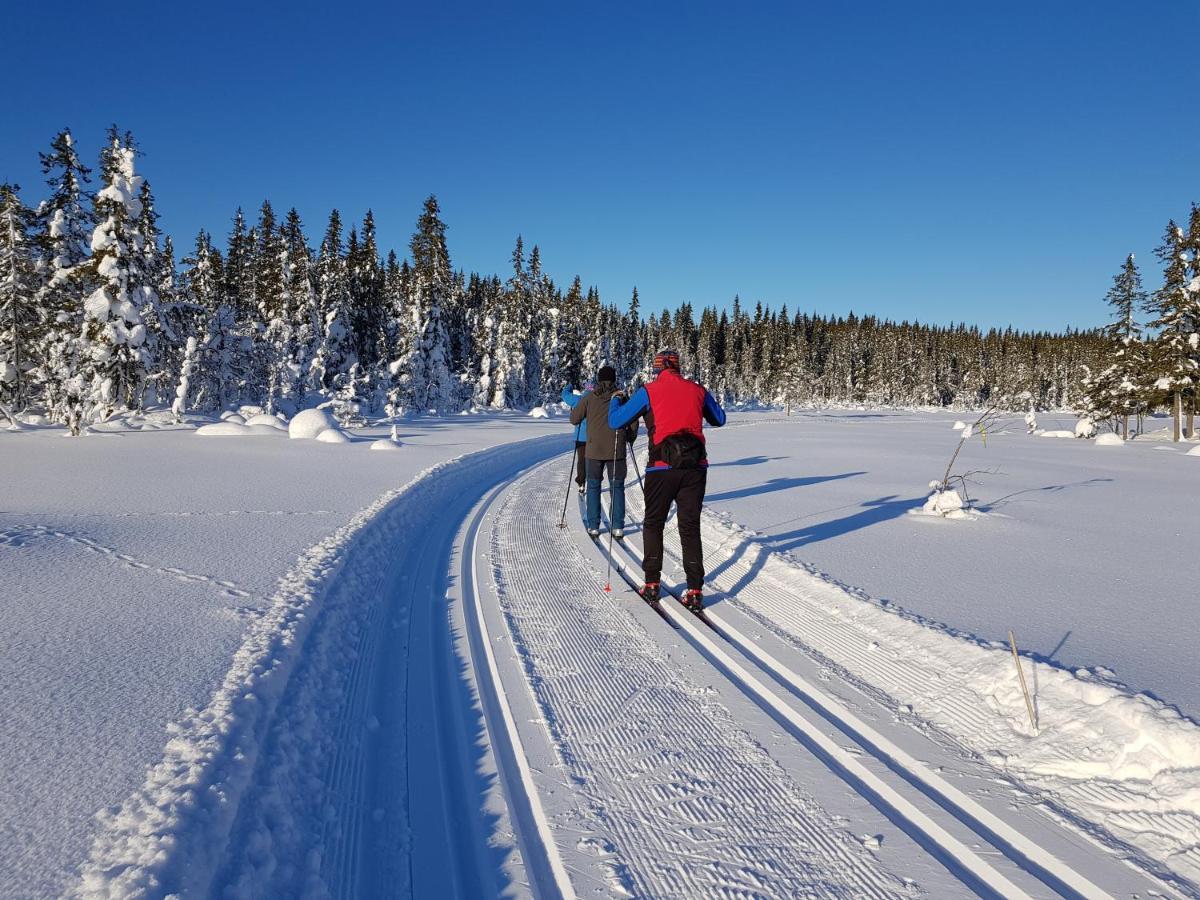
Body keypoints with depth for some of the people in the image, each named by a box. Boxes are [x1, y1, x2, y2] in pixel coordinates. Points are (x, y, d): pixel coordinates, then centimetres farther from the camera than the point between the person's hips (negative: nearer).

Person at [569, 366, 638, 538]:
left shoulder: (589, 397, -1)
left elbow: (574, 419, 3)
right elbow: (633, 423, 0)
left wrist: (574, 409, 25)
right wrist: (630, 437, 19)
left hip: (594, 449, 0)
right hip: (616, 450, 0)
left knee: (593, 486, 11)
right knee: (617, 486, 8)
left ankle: (593, 526, 8)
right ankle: (617, 527, 4)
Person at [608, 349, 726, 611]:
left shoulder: (648, 392, 0)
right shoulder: (698, 390, 9)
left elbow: (615, 421, 6)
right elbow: (719, 420, 26)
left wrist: (615, 401, 27)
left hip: (662, 468, -2)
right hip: (695, 468, 2)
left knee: (653, 524, 15)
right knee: (690, 528, 8)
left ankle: (652, 584, 17)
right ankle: (695, 591, 4)